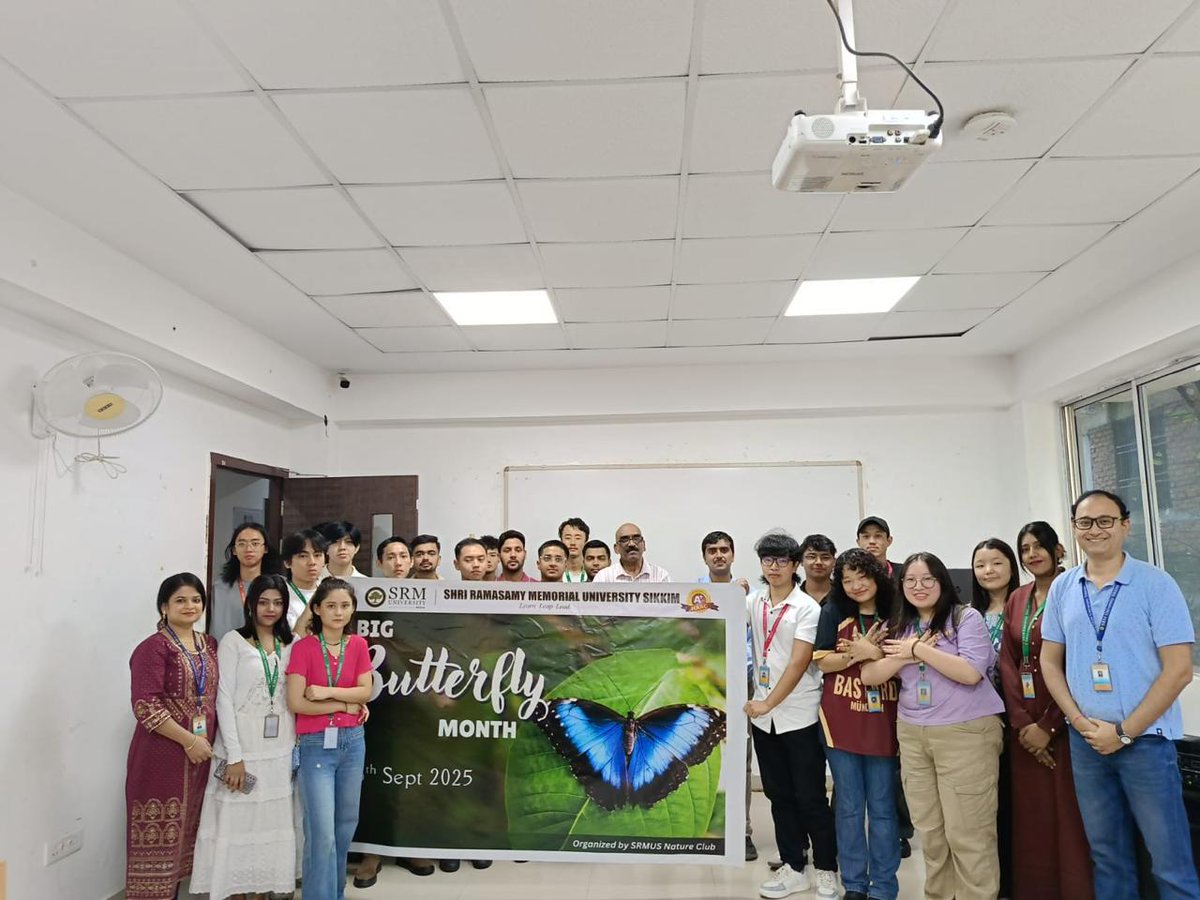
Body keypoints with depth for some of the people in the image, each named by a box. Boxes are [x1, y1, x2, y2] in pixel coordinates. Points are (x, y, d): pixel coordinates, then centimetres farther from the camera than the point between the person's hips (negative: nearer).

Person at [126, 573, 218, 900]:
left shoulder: (210, 646, 10)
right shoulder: (154, 647, -10)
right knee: (159, 834, 0)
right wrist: (188, 740, -18)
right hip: (162, 755, -6)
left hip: (200, 754, 7)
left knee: (183, 830, 15)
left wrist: (206, 742, 7)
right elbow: (145, 706, -18)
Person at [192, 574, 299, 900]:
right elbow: (224, 700, -10)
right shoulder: (233, 641, -4)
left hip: (280, 752, 4)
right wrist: (234, 756, -15)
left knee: (271, 825, 10)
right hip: (243, 750, -4)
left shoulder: (290, 645, 9)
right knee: (237, 824, 3)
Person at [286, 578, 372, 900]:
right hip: (315, 745, -4)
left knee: (346, 824, 14)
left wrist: (327, 692, -15)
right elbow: (296, 702, -14)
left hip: (352, 742, 4)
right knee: (322, 831, -6)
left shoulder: (358, 645, 4)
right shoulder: (303, 647, -8)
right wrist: (346, 704, -11)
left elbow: (365, 692, -3)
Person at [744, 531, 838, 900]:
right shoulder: (753, 601, 6)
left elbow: (798, 664, -14)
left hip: (800, 714, -5)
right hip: (763, 714, 5)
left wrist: (768, 703, -13)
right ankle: (793, 867, 27)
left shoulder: (807, 607, -10)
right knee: (779, 795, 13)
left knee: (810, 797, 4)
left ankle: (825, 870, 21)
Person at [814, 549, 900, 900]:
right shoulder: (833, 613, 0)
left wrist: (875, 654, -13)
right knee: (849, 805, 8)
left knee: (882, 806, 8)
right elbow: (822, 663, -5)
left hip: (883, 721, 1)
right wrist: (859, 654, -19)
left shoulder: (894, 616, 3)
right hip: (841, 722, -1)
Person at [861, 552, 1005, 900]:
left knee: (967, 833, -2)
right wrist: (907, 656, -11)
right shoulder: (898, 628, 10)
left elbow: (970, 672, -18)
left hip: (966, 733, -5)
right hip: (912, 735, 5)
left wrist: (919, 649, -14)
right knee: (929, 831, 13)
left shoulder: (966, 618, -5)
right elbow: (869, 676, 2)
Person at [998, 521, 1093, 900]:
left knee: (1068, 813, 0)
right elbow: (1008, 661, 6)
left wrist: (1048, 725, -15)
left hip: (1063, 718, -5)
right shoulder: (1016, 600, 9)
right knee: (1032, 813, 13)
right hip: (1025, 722, 6)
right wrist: (1021, 723, -5)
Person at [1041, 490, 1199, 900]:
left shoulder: (1156, 584, -7)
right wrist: (1081, 722, -4)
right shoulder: (1062, 588, 4)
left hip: (1146, 739, -4)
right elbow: (1050, 662, 9)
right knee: (1107, 855, 15)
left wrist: (1124, 732, -13)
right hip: (1085, 740, 4)